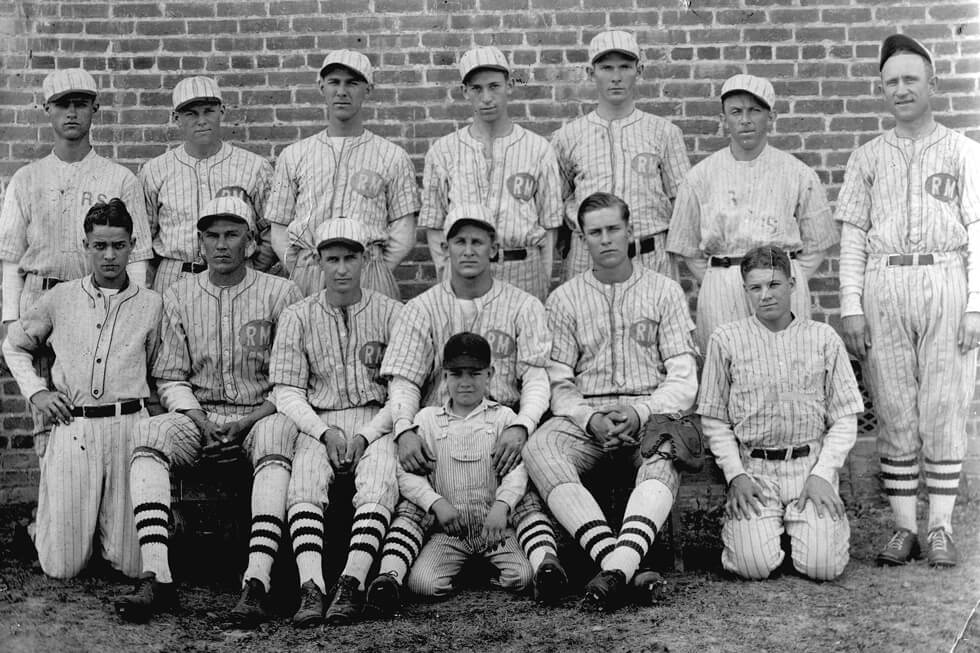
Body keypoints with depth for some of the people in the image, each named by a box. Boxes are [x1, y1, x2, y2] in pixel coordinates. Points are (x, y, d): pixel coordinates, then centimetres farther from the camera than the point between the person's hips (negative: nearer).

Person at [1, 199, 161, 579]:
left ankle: (107, 522, 31)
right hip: (72, 429, 0)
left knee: (136, 565, -2)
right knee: (62, 567, -2)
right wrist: (36, 391, 9)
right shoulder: (60, 299, 9)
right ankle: (47, 523, 33)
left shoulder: (151, 305, 9)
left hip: (129, 425, 0)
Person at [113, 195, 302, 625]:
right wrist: (196, 417, -7)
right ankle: (156, 577, -35)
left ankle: (256, 581, -45)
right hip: (198, 415, 3)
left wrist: (252, 419, -11)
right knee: (148, 435, -28)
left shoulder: (280, 293, 5)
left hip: (260, 414, -2)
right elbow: (169, 377, 11)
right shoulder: (178, 296, 13)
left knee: (278, 434, -36)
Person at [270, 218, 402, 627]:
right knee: (304, 484, -28)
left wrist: (366, 435, -10)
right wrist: (325, 431, -10)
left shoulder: (391, 313, 8)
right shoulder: (297, 317, 12)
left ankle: (351, 583, -41)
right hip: (318, 423, 1)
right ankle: (311, 588, -40)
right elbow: (286, 392, 7)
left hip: (377, 421, -1)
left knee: (378, 484, -31)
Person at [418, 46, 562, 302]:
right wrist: (444, 275, 1)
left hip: (524, 271, 0)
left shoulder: (538, 149, 6)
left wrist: (546, 284, 1)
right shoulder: (442, 151, 7)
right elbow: (434, 225, 9)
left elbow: (548, 223, 6)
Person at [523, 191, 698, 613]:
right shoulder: (563, 300, 14)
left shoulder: (664, 291, 11)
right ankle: (625, 567, -45)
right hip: (585, 413, 1)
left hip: (652, 409, -1)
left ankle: (616, 568, -52)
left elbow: (683, 379, 5)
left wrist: (641, 413, -14)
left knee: (665, 456, -37)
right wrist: (589, 419, -13)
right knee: (539, 449, -32)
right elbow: (559, 383, 8)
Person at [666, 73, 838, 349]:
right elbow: (688, 247, 11)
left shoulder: (799, 174, 7)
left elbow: (816, 245, 12)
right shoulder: (700, 176, 8)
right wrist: (718, 284, 1)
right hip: (720, 290, 0)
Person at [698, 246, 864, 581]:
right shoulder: (725, 340, 3)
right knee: (755, 565, -17)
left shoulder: (824, 338, 5)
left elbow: (845, 418, 6)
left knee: (822, 565, -14)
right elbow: (714, 420, 6)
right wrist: (736, 475, -6)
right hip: (753, 469, 0)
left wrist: (822, 474, -6)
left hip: (811, 466, 1)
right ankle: (737, 521, 17)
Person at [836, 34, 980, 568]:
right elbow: (852, 236, 10)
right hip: (883, 288, 2)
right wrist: (851, 307, 1)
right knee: (894, 413, 3)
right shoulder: (867, 158, 13)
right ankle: (903, 526, 10)